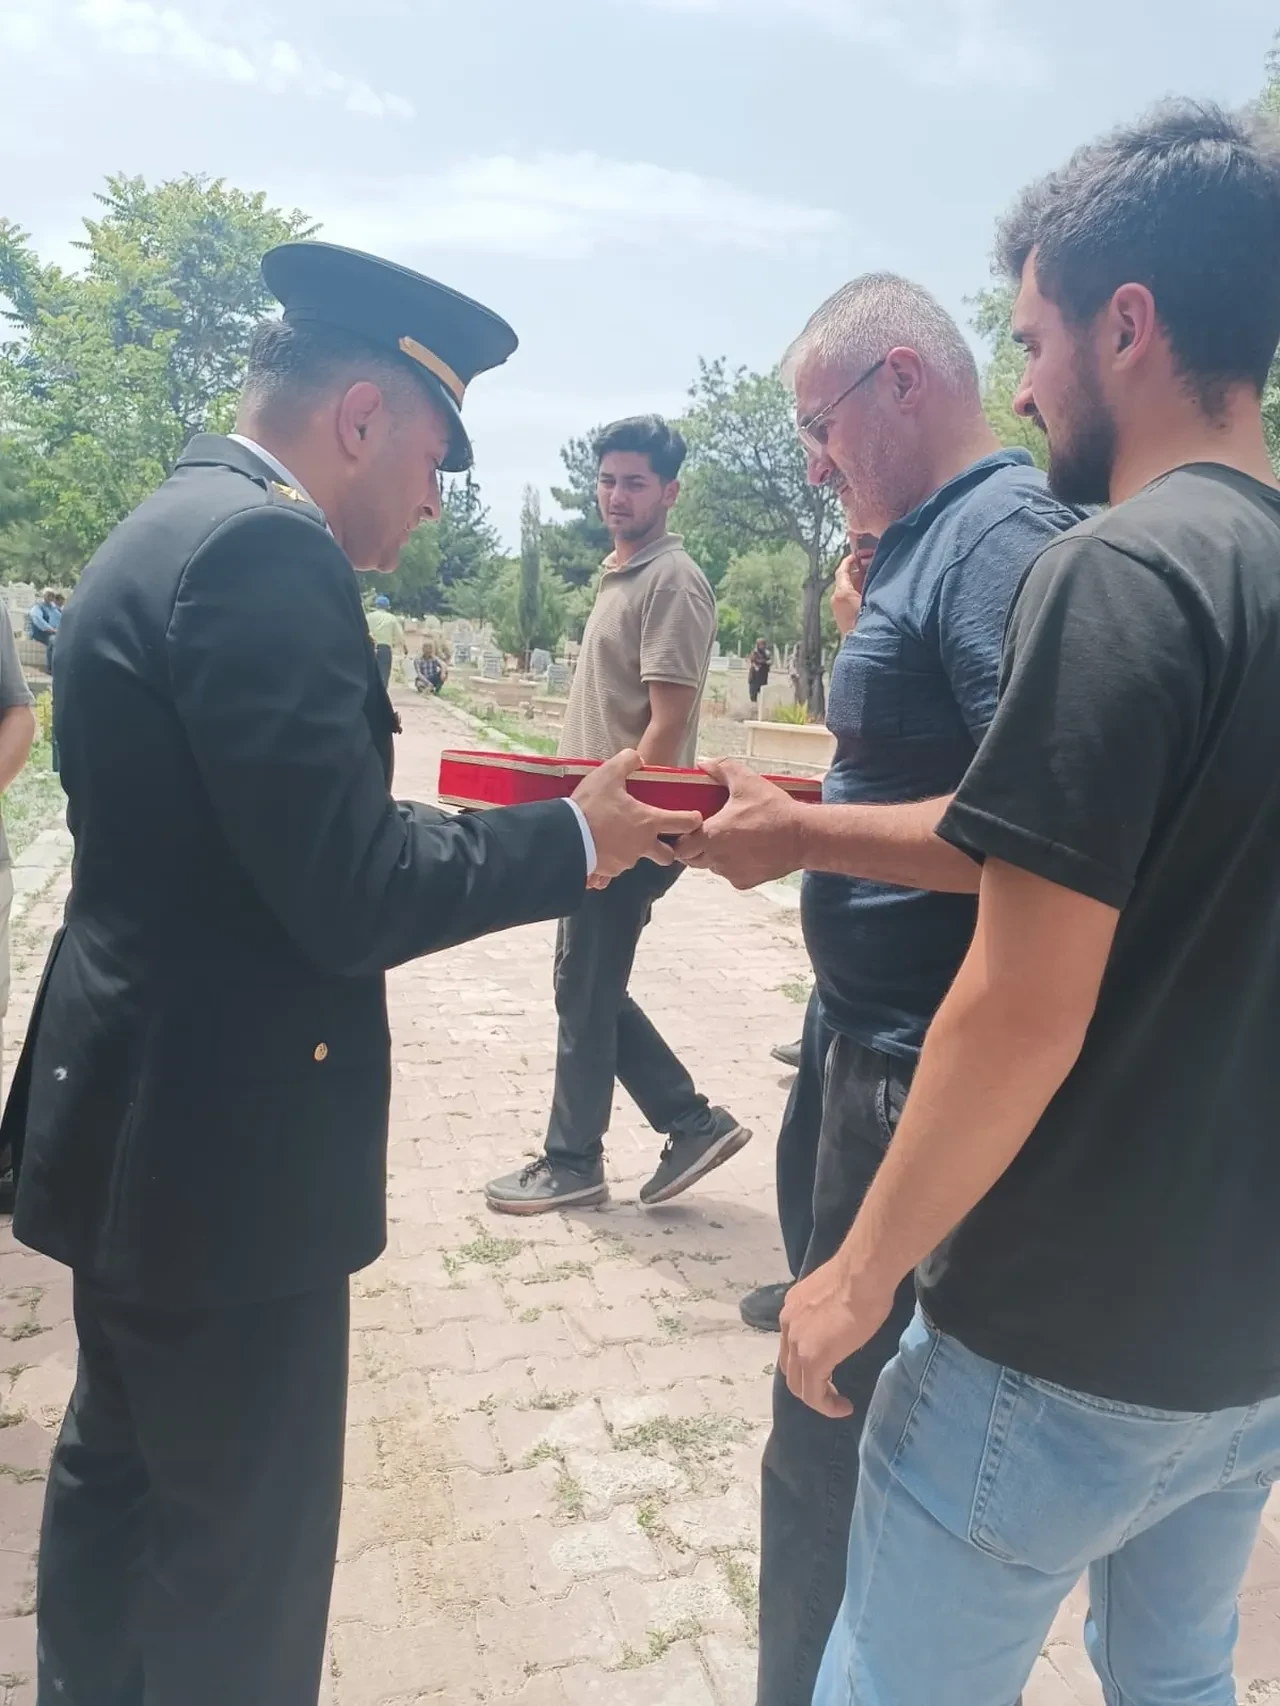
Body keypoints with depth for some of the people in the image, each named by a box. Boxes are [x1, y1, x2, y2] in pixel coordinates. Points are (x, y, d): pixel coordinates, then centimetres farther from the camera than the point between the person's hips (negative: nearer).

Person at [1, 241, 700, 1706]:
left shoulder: (169, 528, 11)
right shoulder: (265, 548, -21)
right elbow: (349, 898, -24)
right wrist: (571, 838, -11)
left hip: (131, 1114, 10)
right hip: (220, 1146, -10)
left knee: (119, 1465, 26)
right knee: (243, 1546, 9)